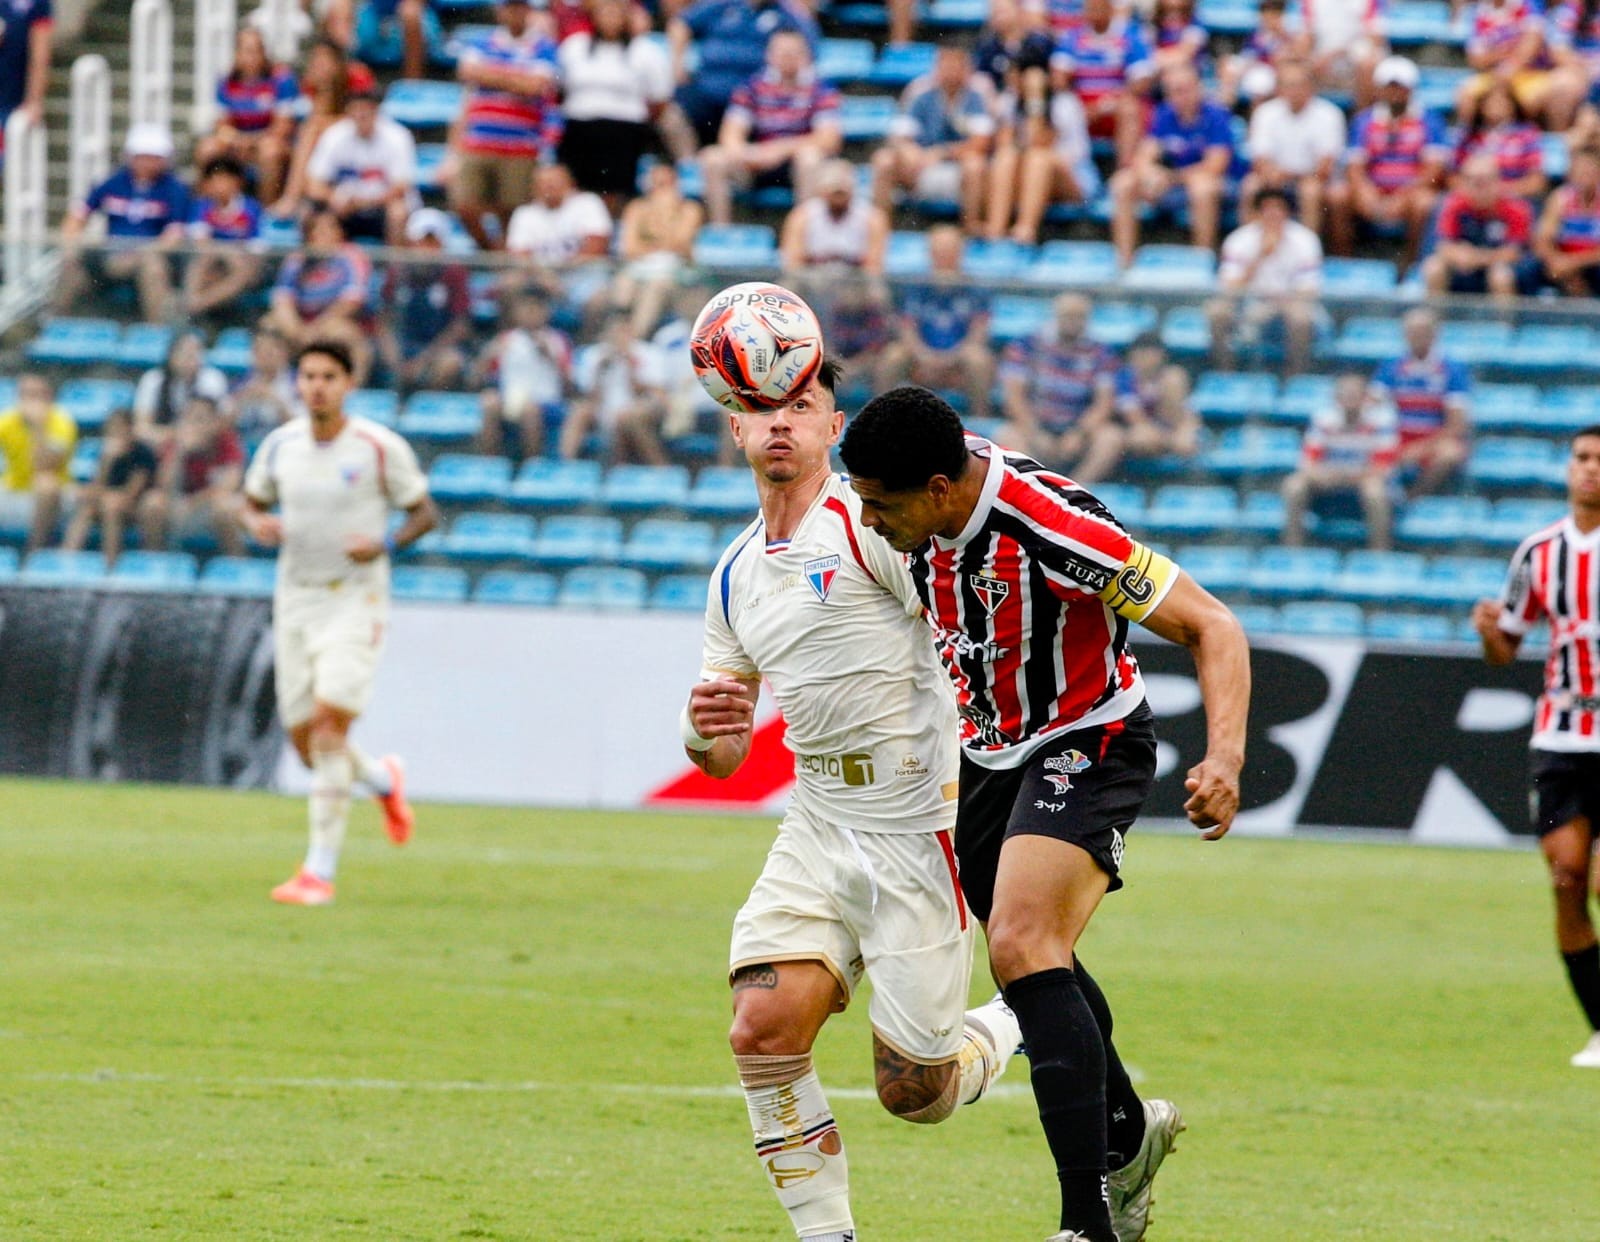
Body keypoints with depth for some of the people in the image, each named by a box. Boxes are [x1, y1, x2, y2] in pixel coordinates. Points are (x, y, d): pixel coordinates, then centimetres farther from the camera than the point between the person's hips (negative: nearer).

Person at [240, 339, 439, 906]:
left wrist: (386, 545, -18)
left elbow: (424, 513, 1)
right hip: (296, 599, 5)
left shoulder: (380, 448, -8)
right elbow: (252, 503, 17)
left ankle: (320, 870, -15)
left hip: (357, 599, -5)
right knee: (305, 741, 6)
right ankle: (383, 780, 40)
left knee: (329, 723, -19)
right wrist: (257, 525, -7)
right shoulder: (279, 445, 3)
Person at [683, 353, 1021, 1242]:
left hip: (920, 827, -6)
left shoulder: (870, 521, -10)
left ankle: (1031, 1028, 28)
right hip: (819, 826, 6)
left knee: (912, 1091, -3)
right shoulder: (734, 574, 13)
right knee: (763, 1028, -15)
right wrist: (705, 726, -9)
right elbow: (722, 757, 16)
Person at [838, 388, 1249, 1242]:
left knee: (1022, 948, -25)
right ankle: (1128, 1132, 46)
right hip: (990, 749, 8)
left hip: (1088, 746, -8)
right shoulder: (921, 522, -12)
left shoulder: (1055, 530, -32)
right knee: (1025, 959, 20)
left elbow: (1211, 627, -27)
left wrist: (1225, 758, -40)